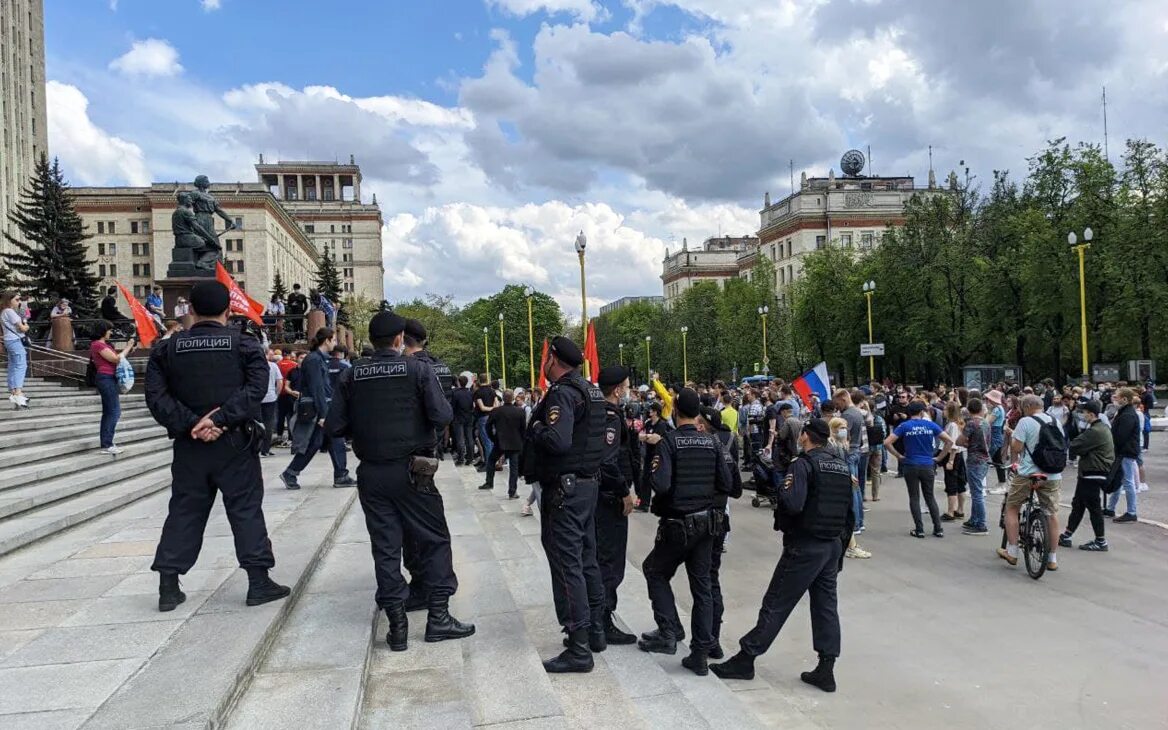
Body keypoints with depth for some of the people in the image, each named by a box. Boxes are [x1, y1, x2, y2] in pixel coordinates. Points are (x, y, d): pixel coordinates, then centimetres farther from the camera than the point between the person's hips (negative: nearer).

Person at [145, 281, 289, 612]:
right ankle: (259, 581, 7)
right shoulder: (243, 345, -4)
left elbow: (156, 395, -5)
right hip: (234, 443, -3)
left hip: (189, 445, 3)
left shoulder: (168, 349, 4)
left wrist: (189, 424, -13)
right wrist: (220, 419, -18)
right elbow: (256, 388, -16)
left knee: (184, 511, 12)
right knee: (246, 509, 4)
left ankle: (168, 587, 14)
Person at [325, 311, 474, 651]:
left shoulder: (351, 375, 1)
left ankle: (397, 625, 12)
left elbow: (333, 428, 0)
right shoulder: (418, 369, -7)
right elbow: (442, 416, -13)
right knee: (434, 540, 9)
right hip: (411, 470, -3)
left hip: (371, 473, 3)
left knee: (385, 546, 9)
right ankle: (438, 616, 9)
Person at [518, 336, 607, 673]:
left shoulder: (562, 393, -17)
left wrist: (536, 428, -12)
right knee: (587, 561, 17)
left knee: (567, 566, -6)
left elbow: (558, 441, -30)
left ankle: (579, 649, -3)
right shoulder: (592, 391, 11)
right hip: (589, 484, 10)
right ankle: (595, 631, 28)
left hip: (564, 490, -10)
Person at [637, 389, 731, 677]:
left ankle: (669, 633, 11)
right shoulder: (713, 442, 0)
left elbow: (661, 484, -23)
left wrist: (653, 468, -3)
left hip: (677, 525, -4)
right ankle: (701, 654, 10)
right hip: (707, 523, 4)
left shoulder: (669, 441, -13)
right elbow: (725, 485, 0)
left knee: (654, 570, 18)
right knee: (702, 585, 10)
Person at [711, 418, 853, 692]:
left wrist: (784, 490, -5)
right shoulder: (843, 466, 9)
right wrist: (840, 546, 18)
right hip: (833, 546, 7)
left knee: (776, 604, -1)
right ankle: (826, 670, 13)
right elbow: (850, 513, 12)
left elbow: (793, 505, -25)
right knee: (826, 605, 11)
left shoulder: (804, 464, -13)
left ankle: (746, 659, 8)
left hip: (804, 546, -7)